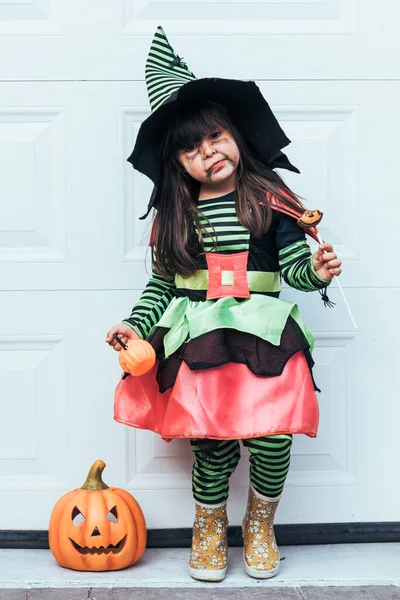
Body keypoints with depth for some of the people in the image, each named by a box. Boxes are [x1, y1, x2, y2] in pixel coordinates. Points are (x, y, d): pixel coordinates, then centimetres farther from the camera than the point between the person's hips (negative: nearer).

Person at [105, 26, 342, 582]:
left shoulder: (270, 199, 3)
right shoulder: (175, 214, 8)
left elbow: (294, 264, 1)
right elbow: (161, 283, 11)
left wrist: (316, 269, -20)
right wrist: (136, 324, -1)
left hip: (262, 337, -1)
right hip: (197, 342, 1)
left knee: (271, 440, -10)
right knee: (211, 445, 0)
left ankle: (260, 523, 22)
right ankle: (210, 528, 30)